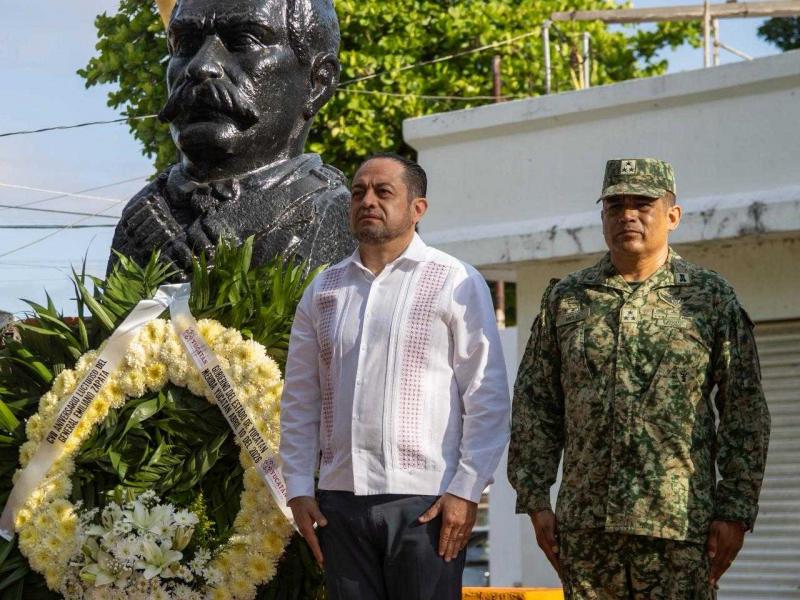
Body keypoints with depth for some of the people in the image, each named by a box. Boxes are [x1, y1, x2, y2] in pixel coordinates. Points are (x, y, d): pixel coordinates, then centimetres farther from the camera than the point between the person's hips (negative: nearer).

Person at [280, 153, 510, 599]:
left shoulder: (456, 283, 0)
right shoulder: (323, 291, 14)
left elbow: (489, 399, -4)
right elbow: (300, 400, 15)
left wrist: (466, 491, -10)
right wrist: (299, 490, 7)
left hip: (426, 502, -4)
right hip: (341, 498, 4)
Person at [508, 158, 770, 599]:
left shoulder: (711, 297, 5)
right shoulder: (565, 299, 11)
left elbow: (745, 413, 2)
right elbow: (534, 405, 12)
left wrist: (735, 512, -4)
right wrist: (535, 501, 4)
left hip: (680, 527, -2)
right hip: (585, 526, 3)